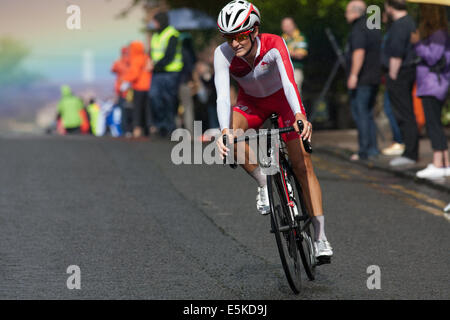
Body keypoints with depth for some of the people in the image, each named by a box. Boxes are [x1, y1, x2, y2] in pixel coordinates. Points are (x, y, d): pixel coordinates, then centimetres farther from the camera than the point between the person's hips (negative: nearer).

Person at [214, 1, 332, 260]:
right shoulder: (223, 54, -27)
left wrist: (299, 116, -65)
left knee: (303, 165, -11)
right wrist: (225, 131, -54)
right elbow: (223, 95, -37)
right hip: (252, 101, 2)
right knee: (231, 136, -31)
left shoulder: (274, 45, -33)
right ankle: (263, 183, -8)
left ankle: (321, 238, -6)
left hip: (282, 97, -2)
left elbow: (289, 82, -47)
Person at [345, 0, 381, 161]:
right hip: (374, 78, 9)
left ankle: (365, 150, -9)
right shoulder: (373, 27, 17)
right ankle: (373, 148, 13)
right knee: (367, 113, 15)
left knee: (360, 113, -7)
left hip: (361, 79, -9)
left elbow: (359, 52, -24)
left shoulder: (358, 29, -13)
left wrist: (353, 75, -25)